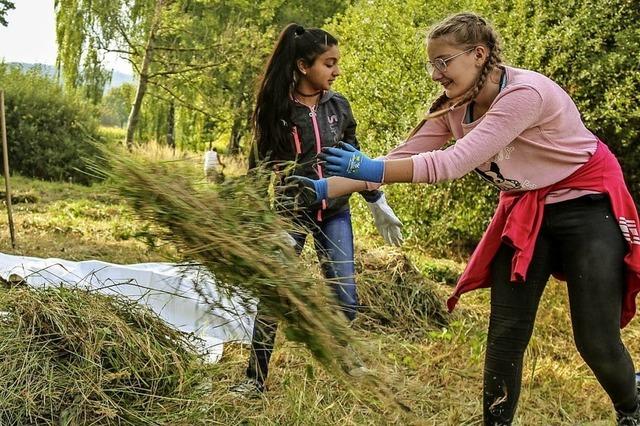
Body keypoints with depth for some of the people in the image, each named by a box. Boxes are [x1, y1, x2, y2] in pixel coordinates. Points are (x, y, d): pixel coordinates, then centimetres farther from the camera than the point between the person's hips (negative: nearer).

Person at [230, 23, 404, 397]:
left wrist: (378, 203, 11)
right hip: (291, 213, -3)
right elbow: (261, 166, -3)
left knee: (346, 298, 2)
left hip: (335, 213, 3)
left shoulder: (338, 105, 1)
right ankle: (256, 378, 11)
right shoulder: (275, 108, -9)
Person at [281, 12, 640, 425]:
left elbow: (456, 163, -35)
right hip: (526, 211, 7)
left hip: (588, 206, -7)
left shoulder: (524, 93, -29)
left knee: (596, 341, -6)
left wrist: (369, 169, -37)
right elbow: (401, 159, -6)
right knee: (505, 334, 1)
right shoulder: (453, 110, -5)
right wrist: (323, 189, -15)